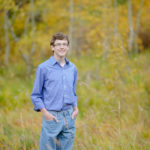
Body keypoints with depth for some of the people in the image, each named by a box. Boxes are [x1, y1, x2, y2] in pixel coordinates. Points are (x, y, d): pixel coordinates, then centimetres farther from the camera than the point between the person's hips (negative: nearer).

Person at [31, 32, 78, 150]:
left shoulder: (73, 68, 10)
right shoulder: (43, 68, -4)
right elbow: (36, 95, -1)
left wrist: (75, 109, 6)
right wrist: (45, 113, -11)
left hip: (69, 117, 4)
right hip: (52, 117, -4)